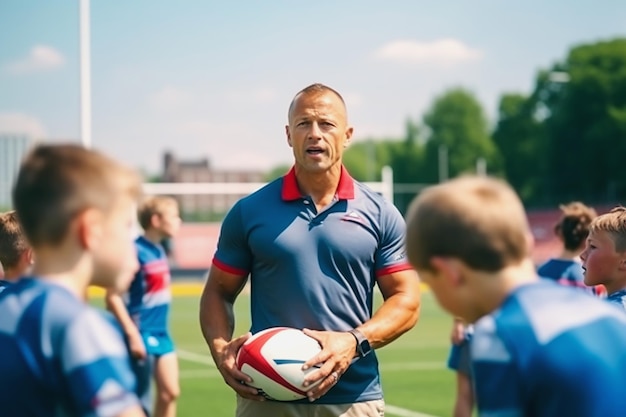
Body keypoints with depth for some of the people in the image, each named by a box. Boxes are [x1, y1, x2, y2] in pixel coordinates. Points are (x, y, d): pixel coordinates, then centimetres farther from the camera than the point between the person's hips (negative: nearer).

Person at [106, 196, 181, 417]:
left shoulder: (159, 251, 7)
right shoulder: (135, 251, -18)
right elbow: (113, 297, -20)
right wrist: (133, 334, -22)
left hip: (161, 334, 8)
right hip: (141, 336, -8)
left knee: (170, 392, 6)